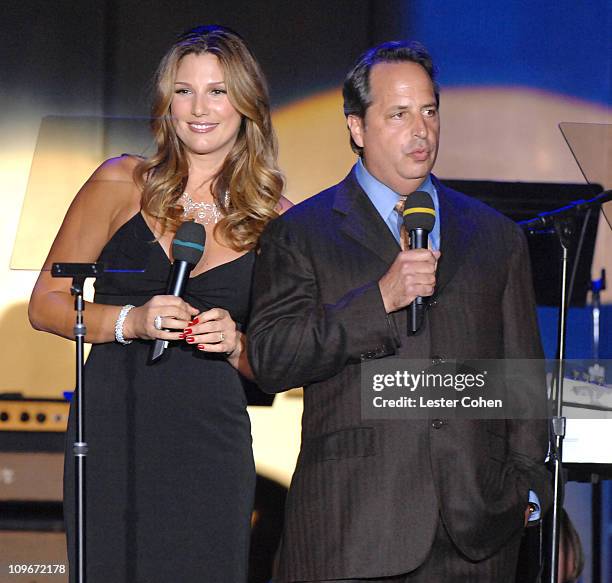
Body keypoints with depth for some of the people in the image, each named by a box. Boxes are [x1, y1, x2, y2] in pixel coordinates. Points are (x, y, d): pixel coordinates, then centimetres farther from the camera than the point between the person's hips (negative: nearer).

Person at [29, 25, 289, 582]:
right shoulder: (121, 184, 5)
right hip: (111, 434, -1)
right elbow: (46, 304, 4)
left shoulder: (275, 221, 7)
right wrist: (130, 322, -11)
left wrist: (235, 344, -8)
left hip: (211, 447, 1)